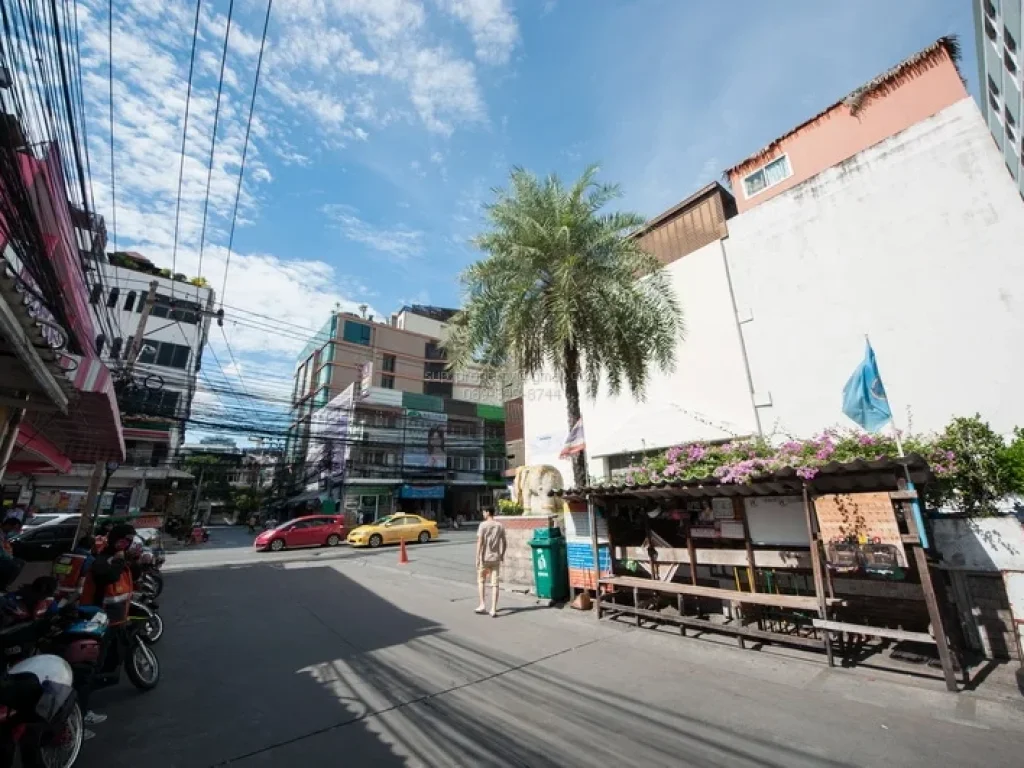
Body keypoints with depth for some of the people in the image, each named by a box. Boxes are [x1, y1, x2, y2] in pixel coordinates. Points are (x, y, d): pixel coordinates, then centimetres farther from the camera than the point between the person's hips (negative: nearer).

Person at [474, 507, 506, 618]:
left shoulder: (483, 525, -8)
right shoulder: (500, 526, 4)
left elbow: (480, 542, -14)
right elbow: (505, 543, 8)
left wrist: (478, 557, -11)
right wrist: (502, 555, 20)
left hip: (485, 558, -3)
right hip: (496, 558, 3)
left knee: (481, 580, 17)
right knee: (494, 584, 4)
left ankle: (483, 605, 16)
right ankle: (493, 609, 3)